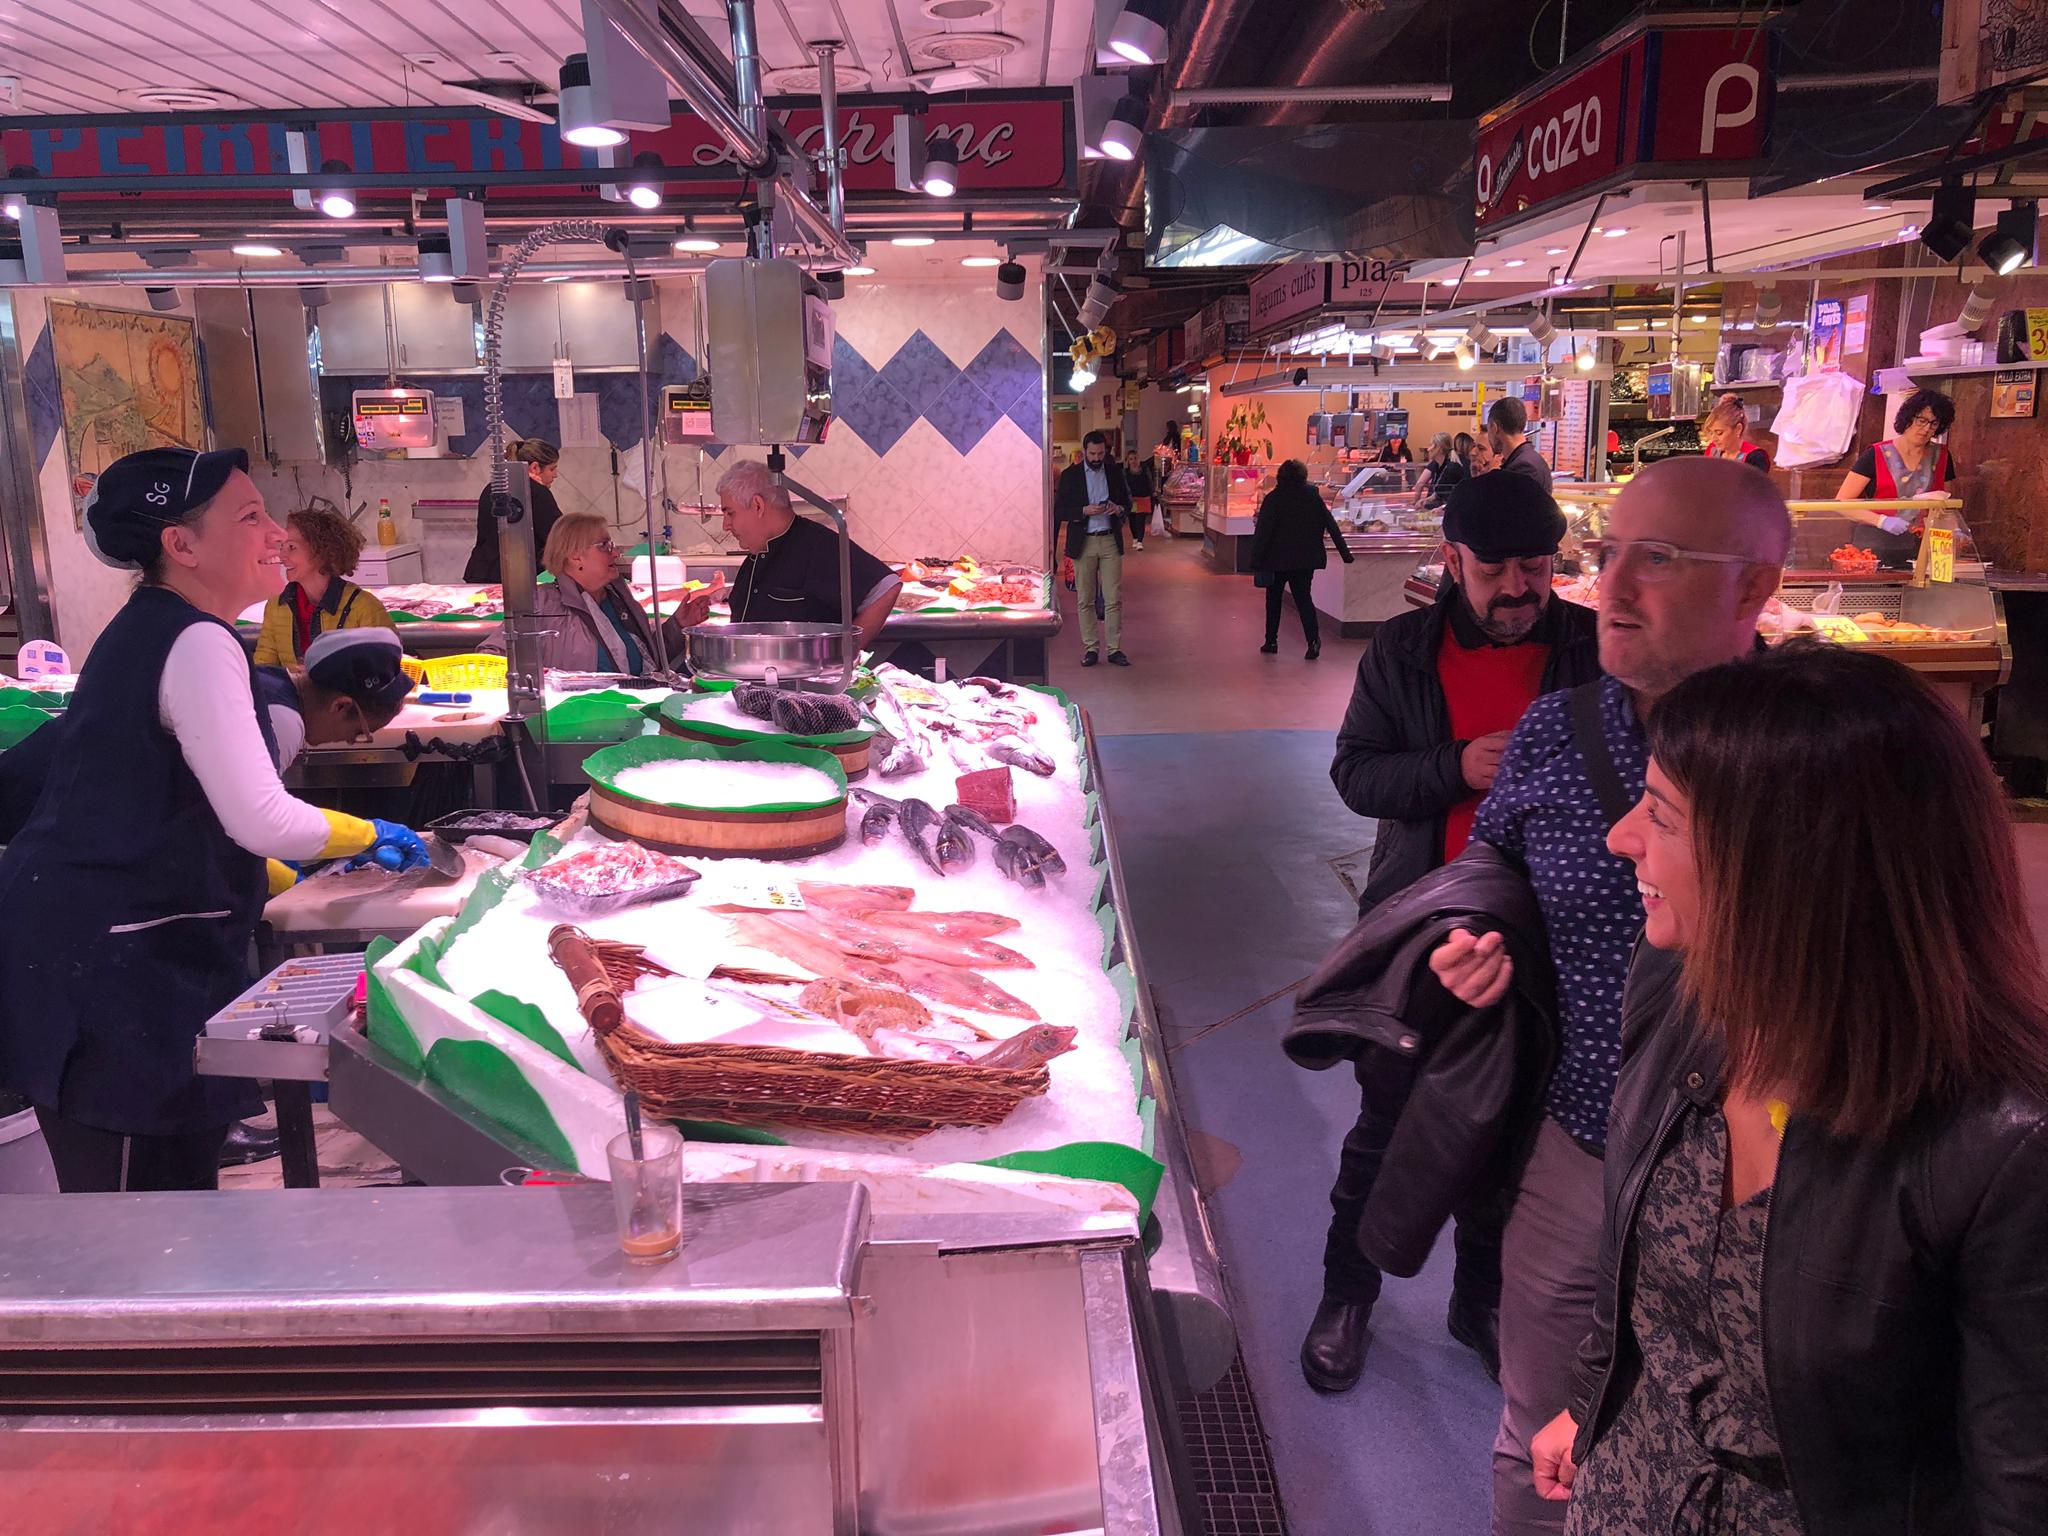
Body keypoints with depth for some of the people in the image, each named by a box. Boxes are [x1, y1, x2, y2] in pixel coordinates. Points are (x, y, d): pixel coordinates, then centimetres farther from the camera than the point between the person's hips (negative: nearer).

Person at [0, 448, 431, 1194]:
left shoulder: (149, 630, 14)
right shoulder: (196, 643, -16)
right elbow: (263, 822, -21)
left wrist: (303, 880, 16)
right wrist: (369, 836, -3)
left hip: (109, 951, 10)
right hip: (107, 968, -10)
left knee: (180, 1185, 17)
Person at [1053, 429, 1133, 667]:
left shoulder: (1115, 471, 7)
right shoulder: (1069, 475, 1)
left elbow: (1128, 502, 16)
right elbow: (1059, 511, -1)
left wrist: (1119, 509, -8)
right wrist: (1085, 511, -17)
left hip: (1110, 540, 1)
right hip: (1083, 543, -1)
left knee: (1114, 598, -1)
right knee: (1085, 600, 3)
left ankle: (1114, 648, 4)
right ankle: (1090, 648, 11)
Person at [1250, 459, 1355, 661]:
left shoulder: (1273, 499, -9)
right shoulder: (1313, 495, 0)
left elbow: (1262, 532, -12)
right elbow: (1331, 525, 1)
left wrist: (1257, 561, -8)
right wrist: (1345, 553, 4)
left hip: (1278, 558, -2)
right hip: (1307, 558, 2)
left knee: (1273, 597, 14)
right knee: (1303, 597, 6)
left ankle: (1271, 641, 17)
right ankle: (1313, 639, -14)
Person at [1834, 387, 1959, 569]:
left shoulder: (1941, 457, 13)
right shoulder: (1876, 456, -1)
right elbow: (1842, 502, -6)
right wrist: (1882, 521, -16)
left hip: (1920, 552, 3)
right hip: (1875, 548, -3)